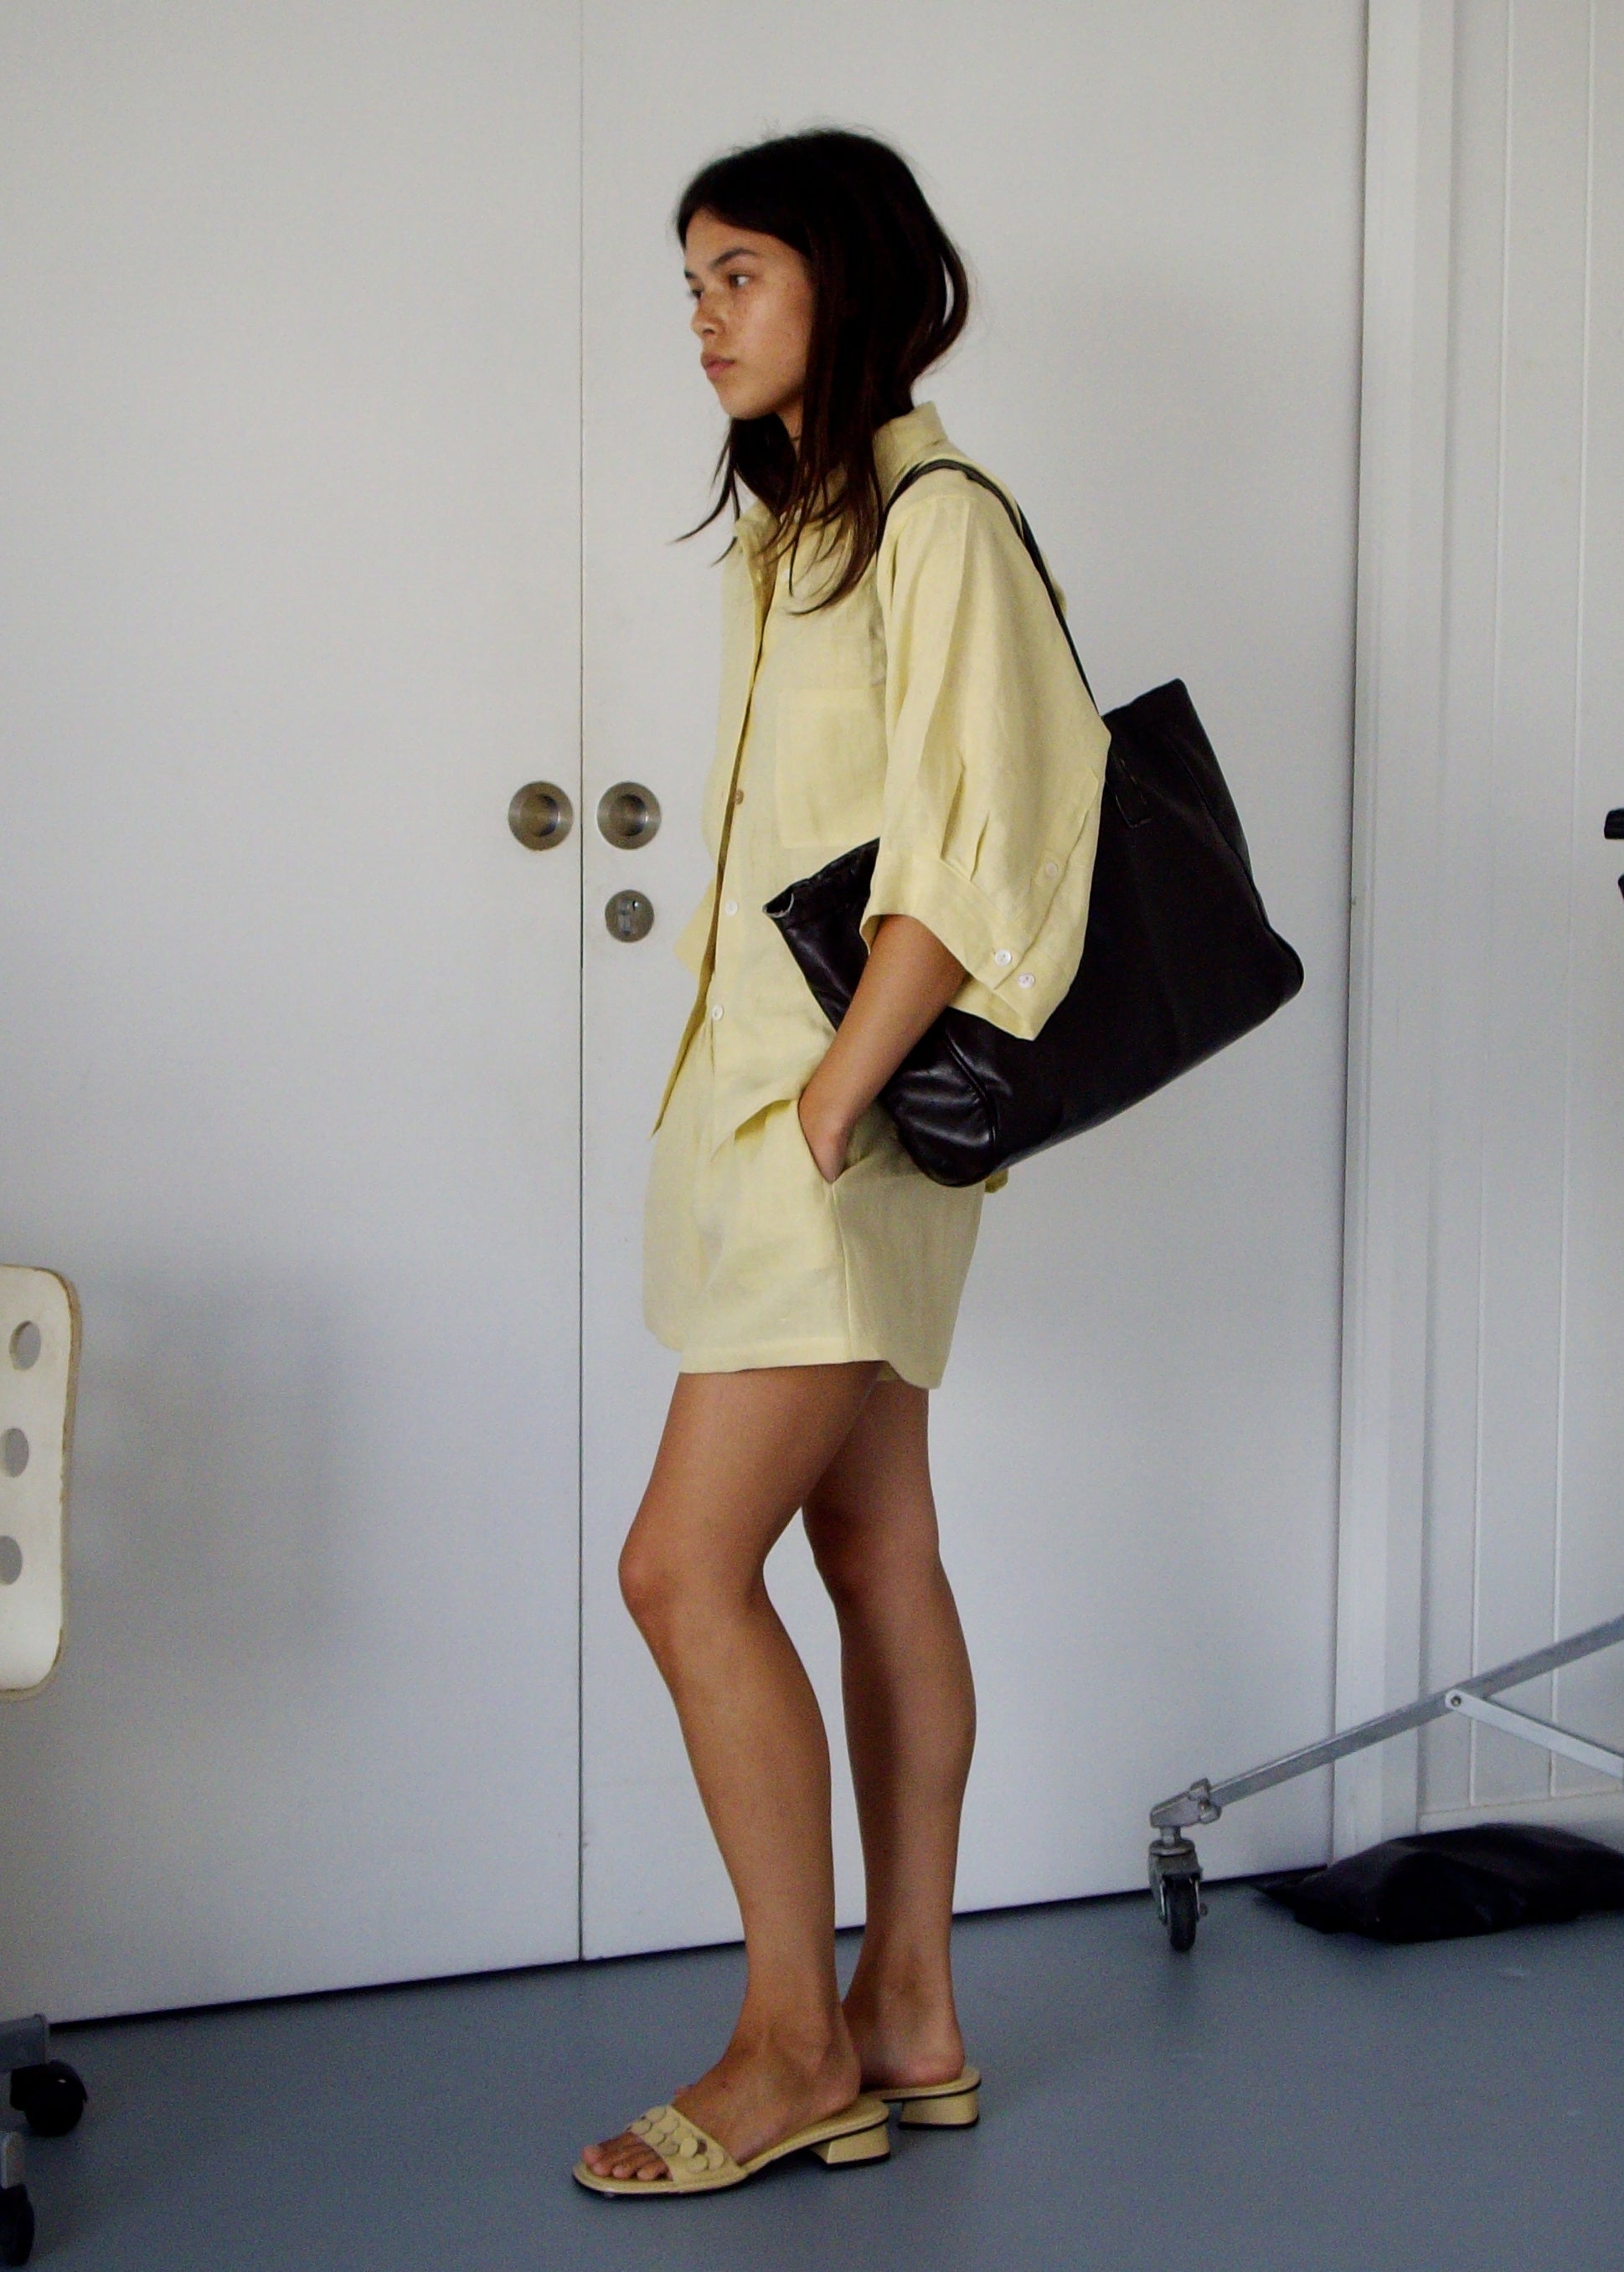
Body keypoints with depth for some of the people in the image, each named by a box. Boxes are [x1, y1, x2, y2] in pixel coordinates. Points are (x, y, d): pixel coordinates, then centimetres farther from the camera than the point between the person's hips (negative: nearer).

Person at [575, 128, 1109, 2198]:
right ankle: (907, 2021, 20)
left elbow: (963, 859, -19)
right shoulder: (795, 529, 17)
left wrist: (831, 1096, -20)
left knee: (685, 1567, -10)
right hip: (771, 1094, 9)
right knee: (876, 1561, 11)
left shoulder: (938, 524, -12)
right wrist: (728, 1078, 11)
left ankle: (794, 2045, 4)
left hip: (843, 1123, -9)